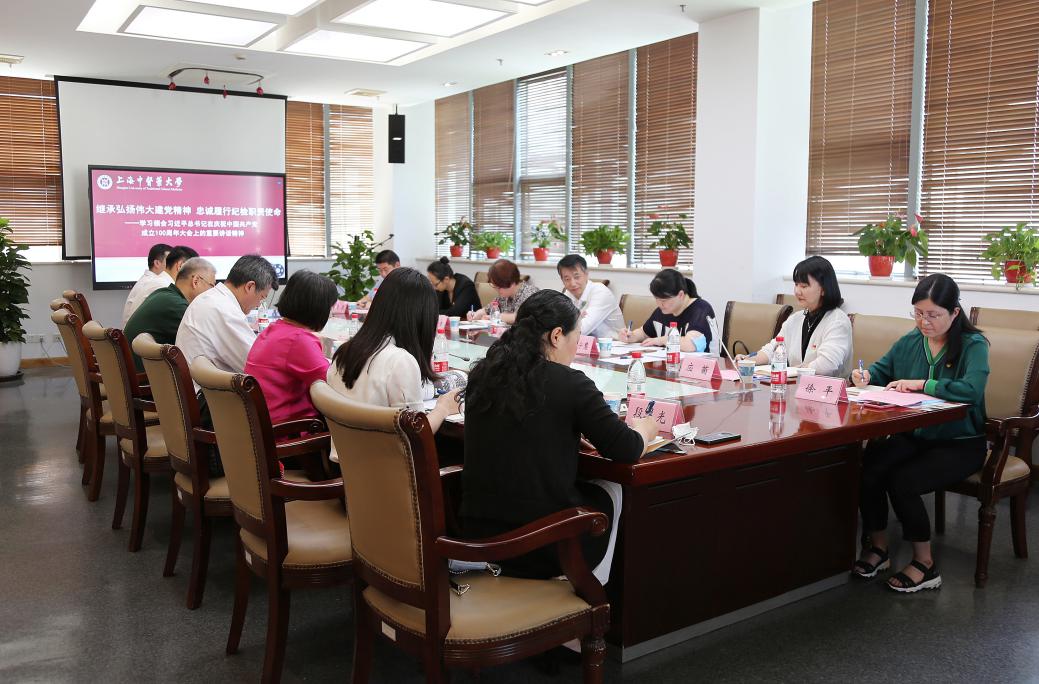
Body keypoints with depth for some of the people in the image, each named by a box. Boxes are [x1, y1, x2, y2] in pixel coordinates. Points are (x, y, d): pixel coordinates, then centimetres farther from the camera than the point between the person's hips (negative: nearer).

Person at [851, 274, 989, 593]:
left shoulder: (974, 345, -9)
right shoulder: (909, 342, 7)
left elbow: (972, 390, -27)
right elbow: (882, 369, 19)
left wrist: (921, 384, -27)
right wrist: (866, 375, -4)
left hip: (959, 444, -5)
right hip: (912, 436, 5)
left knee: (901, 480, -28)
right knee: (867, 467, -23)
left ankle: (925, 564, -6)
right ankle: (877, 547, -2)